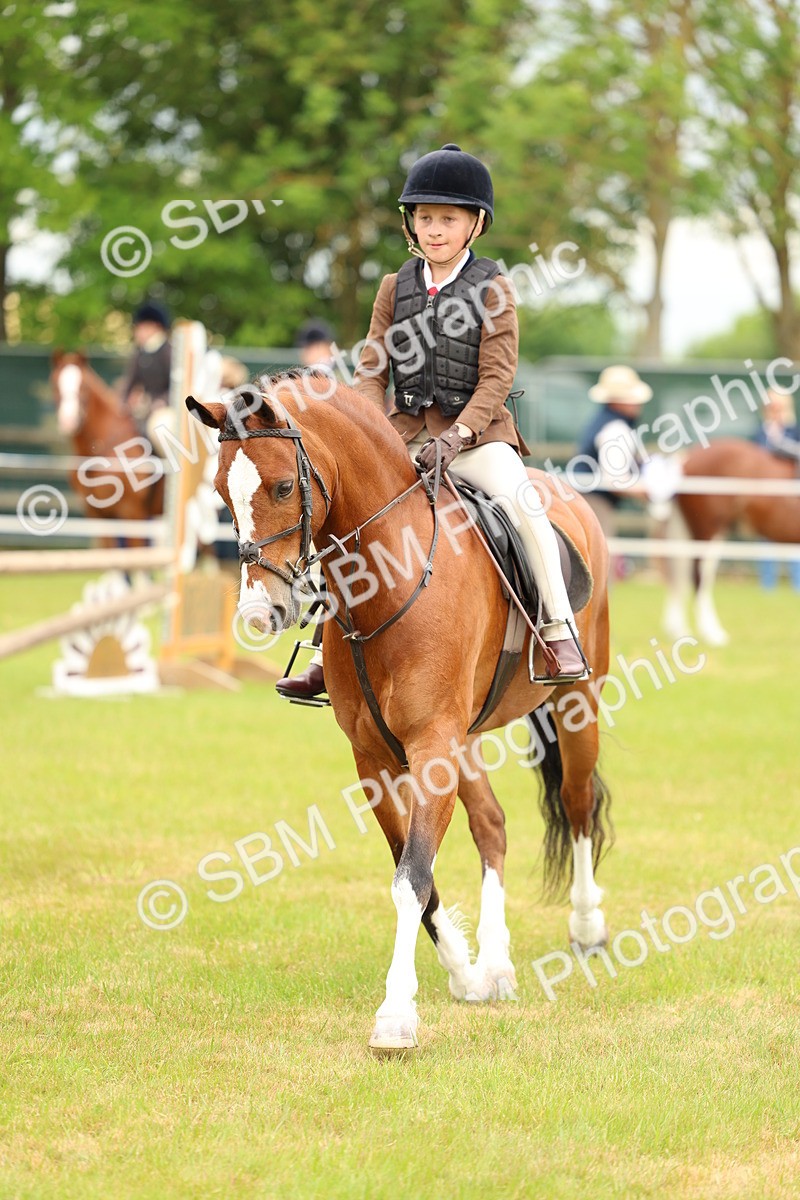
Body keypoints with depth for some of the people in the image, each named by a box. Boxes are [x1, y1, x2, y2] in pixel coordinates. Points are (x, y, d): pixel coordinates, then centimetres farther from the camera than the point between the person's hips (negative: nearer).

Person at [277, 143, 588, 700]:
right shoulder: (395, 288, 10)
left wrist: (456, 436, -22)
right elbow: (372, 370, 9)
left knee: (522, 501, -30)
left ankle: (560, 628, -20)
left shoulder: (492, 289, -2)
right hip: (407, 433, 4)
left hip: (476, 430, -4)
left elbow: (496, 377, -9)